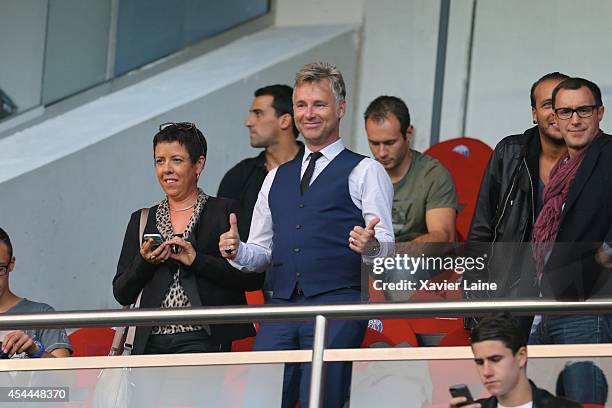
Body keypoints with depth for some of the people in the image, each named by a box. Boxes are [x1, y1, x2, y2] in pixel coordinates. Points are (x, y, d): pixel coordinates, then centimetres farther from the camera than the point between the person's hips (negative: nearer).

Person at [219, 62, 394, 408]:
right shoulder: (277, 178, 24)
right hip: (282, 306, 5)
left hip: (337, 305, -5)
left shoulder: (365, 172, 7)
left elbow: (386, 244, -1)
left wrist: (371, 244, -24)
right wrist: (237, 251, 2)